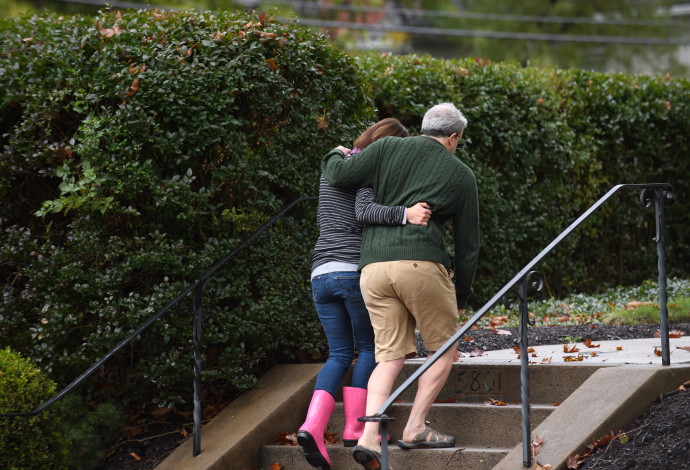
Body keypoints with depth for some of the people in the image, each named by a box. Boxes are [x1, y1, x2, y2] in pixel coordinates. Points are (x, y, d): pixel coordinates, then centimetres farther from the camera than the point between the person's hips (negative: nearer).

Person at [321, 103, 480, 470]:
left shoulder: (388, 149, 13)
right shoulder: (461, 175, 13)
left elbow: (338, 176, 7)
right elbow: (467, 243, 16)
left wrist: (336, 156, 31)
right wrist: (461, 297, 27)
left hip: (374, 267, 3)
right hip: (421, 263, -3)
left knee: (391, 356, 7)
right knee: (444, 349, 14)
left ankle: (369, 436, -8)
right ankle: (415, 429, 8)